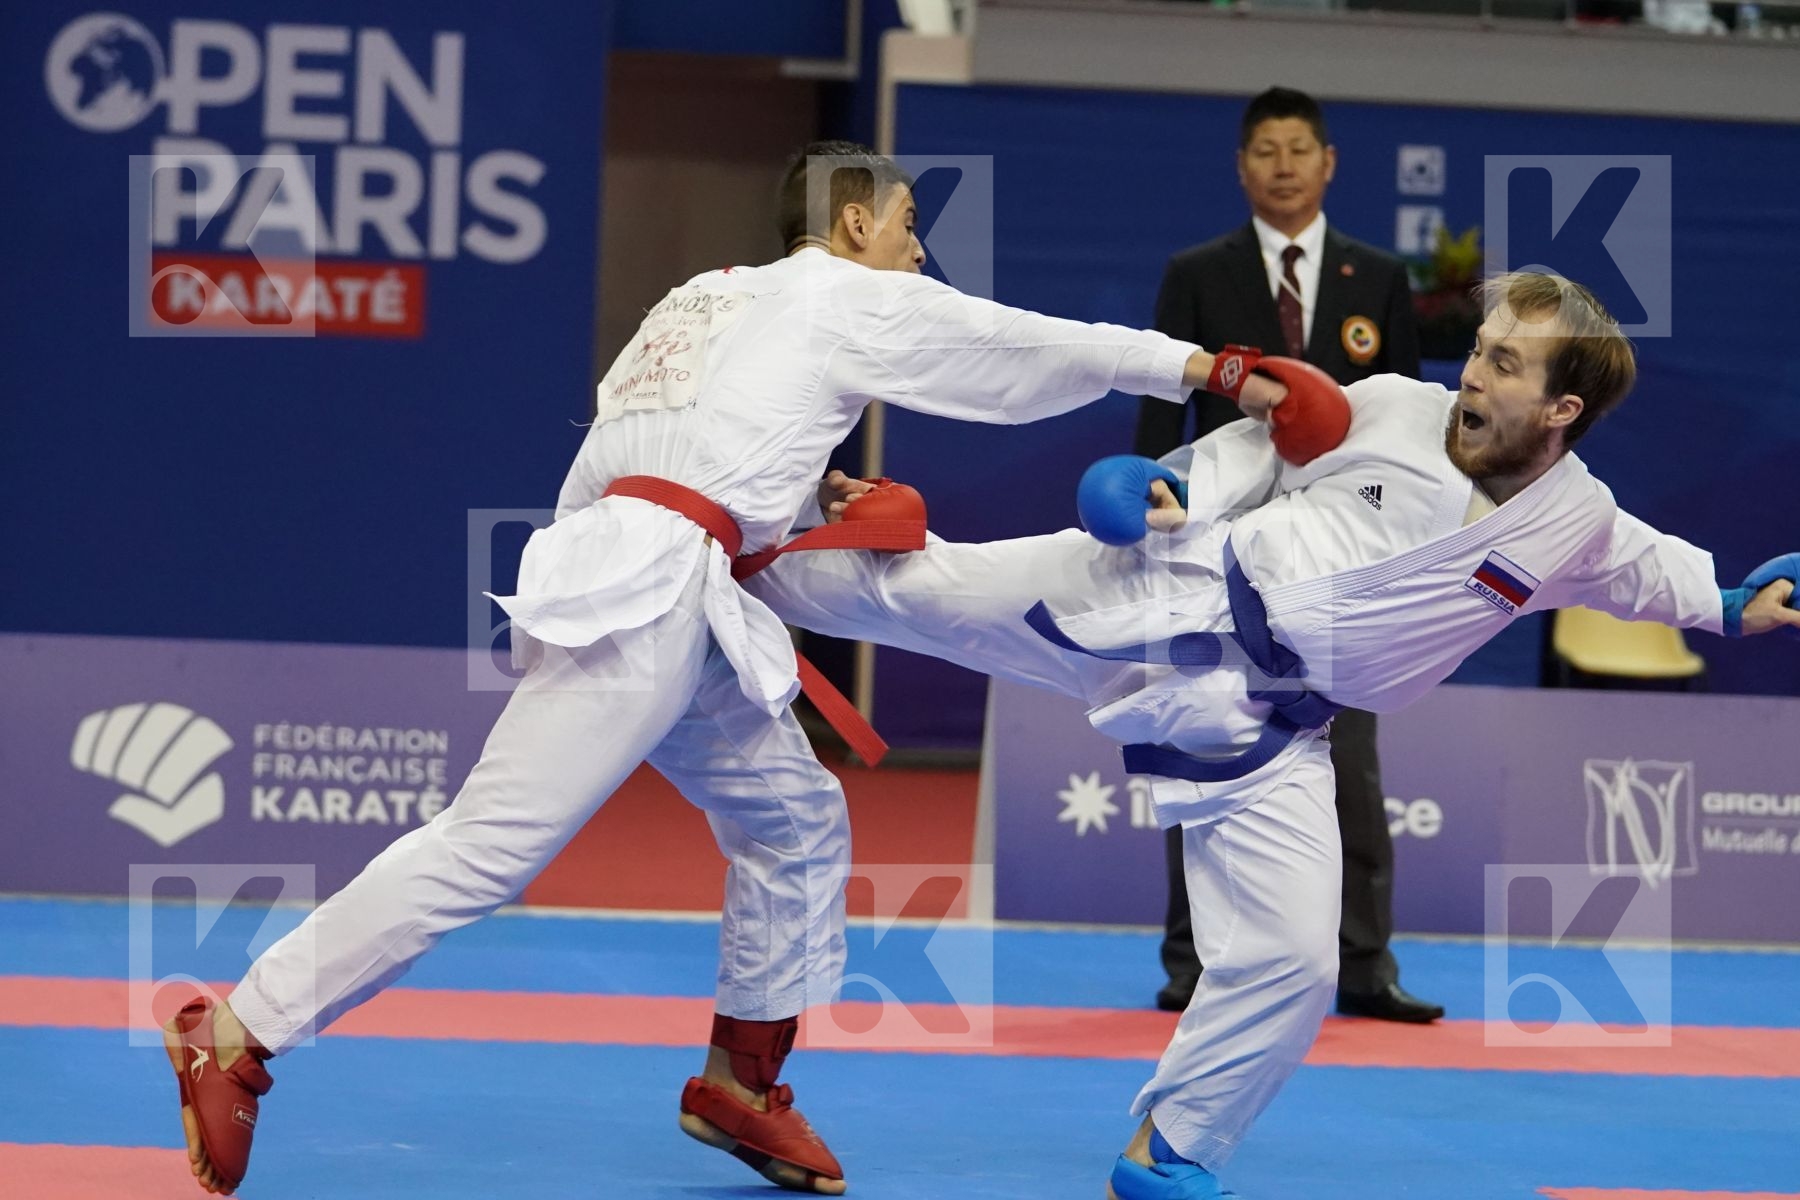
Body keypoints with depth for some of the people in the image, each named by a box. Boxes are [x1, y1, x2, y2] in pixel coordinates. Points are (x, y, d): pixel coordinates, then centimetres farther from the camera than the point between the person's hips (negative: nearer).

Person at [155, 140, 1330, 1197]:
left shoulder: (712, 299, 26)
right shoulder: (859, 302, 4)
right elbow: (1040, 347, 7)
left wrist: (796, 514, 22)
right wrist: (1212, 366, 14)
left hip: (675, 611, 10)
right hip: (646, 597, -10)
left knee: (796, 819, 18)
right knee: (491, 845, -14)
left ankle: (741, 1080, 25)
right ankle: (238, 1040, -15)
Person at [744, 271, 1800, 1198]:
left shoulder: (1579, 528, 0)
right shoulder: (1390, 411, -5)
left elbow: (1647, 565, 22)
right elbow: (1255, 450, 6)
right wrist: (1157, 488, -8)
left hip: (1259, 731, 1)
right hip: (1164, 601, -1)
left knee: (1292, 959, -4)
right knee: (922, 589, -4)